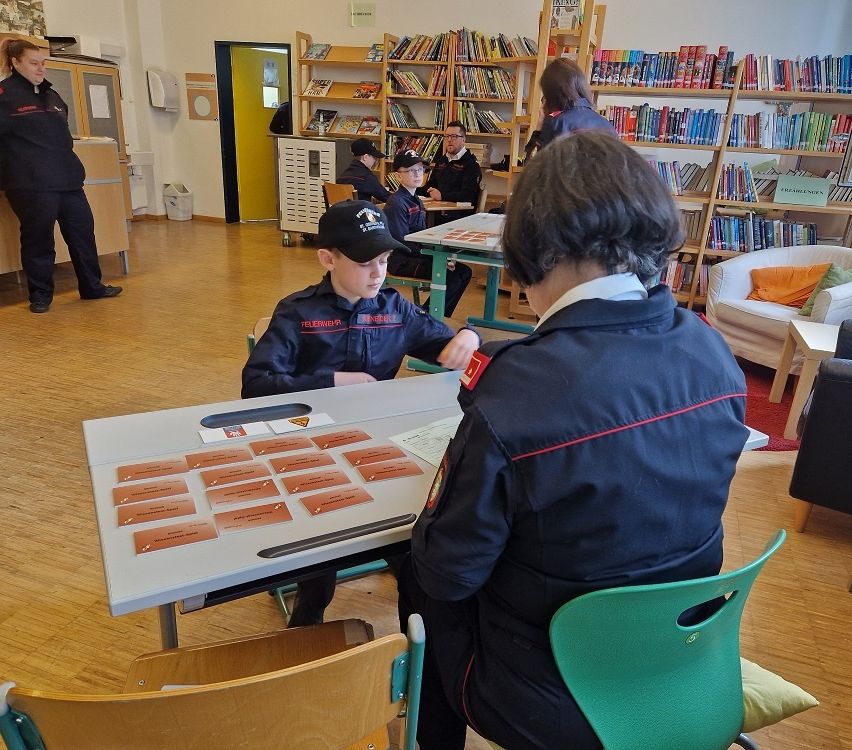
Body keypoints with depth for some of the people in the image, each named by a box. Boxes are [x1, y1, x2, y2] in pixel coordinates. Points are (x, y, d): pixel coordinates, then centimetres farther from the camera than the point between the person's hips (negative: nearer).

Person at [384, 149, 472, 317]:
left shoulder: (416, 201, 16)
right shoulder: (396, 203, -13)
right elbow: (403, 243, -19)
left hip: (417, 256, 10)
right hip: (402, 261, -9)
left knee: (464, 272, 2)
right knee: (451, 275, -23)